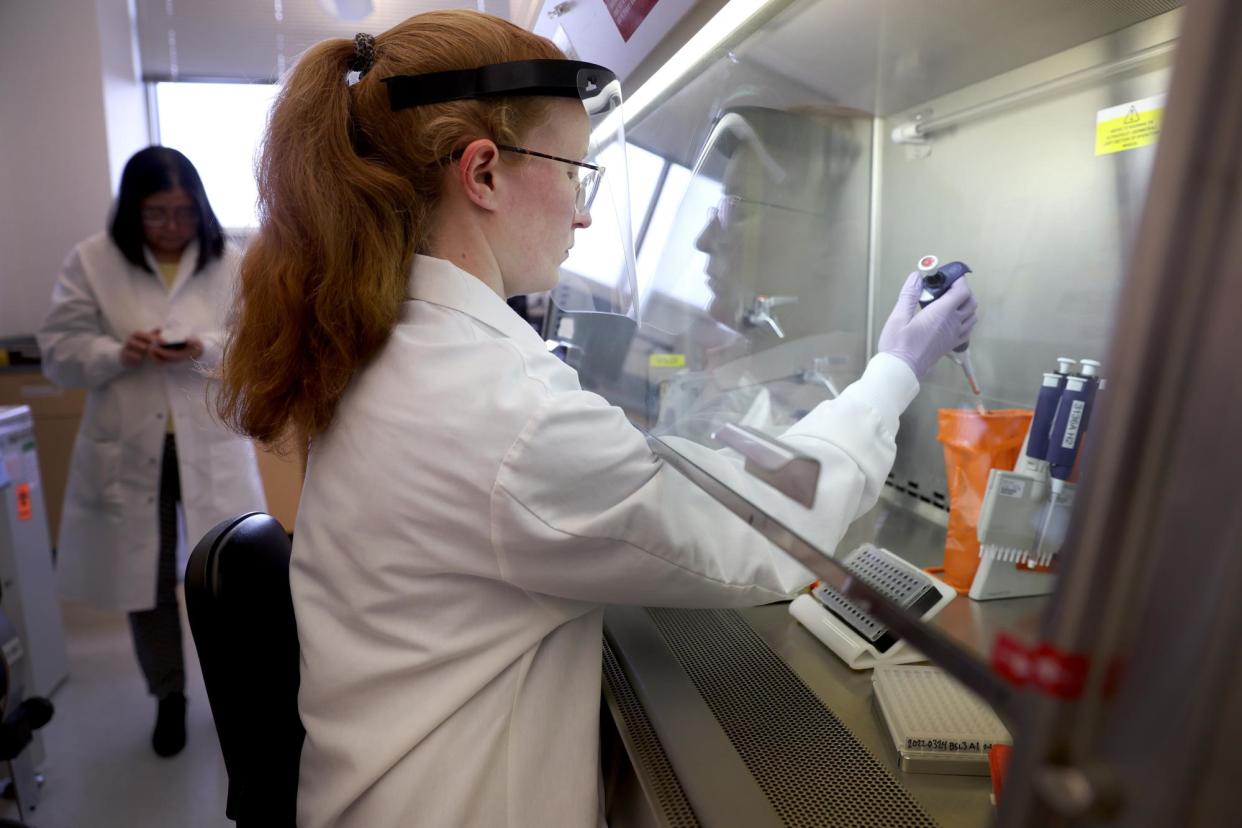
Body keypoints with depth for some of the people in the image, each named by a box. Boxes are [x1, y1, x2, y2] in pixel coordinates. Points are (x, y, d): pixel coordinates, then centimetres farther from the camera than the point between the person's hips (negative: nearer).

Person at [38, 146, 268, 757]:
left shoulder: (230, 263, -1)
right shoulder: (90, 261, 0)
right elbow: (58, 354, 0)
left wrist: (208, 349, -21)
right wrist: (121, 353, -20)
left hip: (212, 449, -1)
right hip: (128, 452, 1)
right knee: (144, 580, 14)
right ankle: (169, 695, 37)